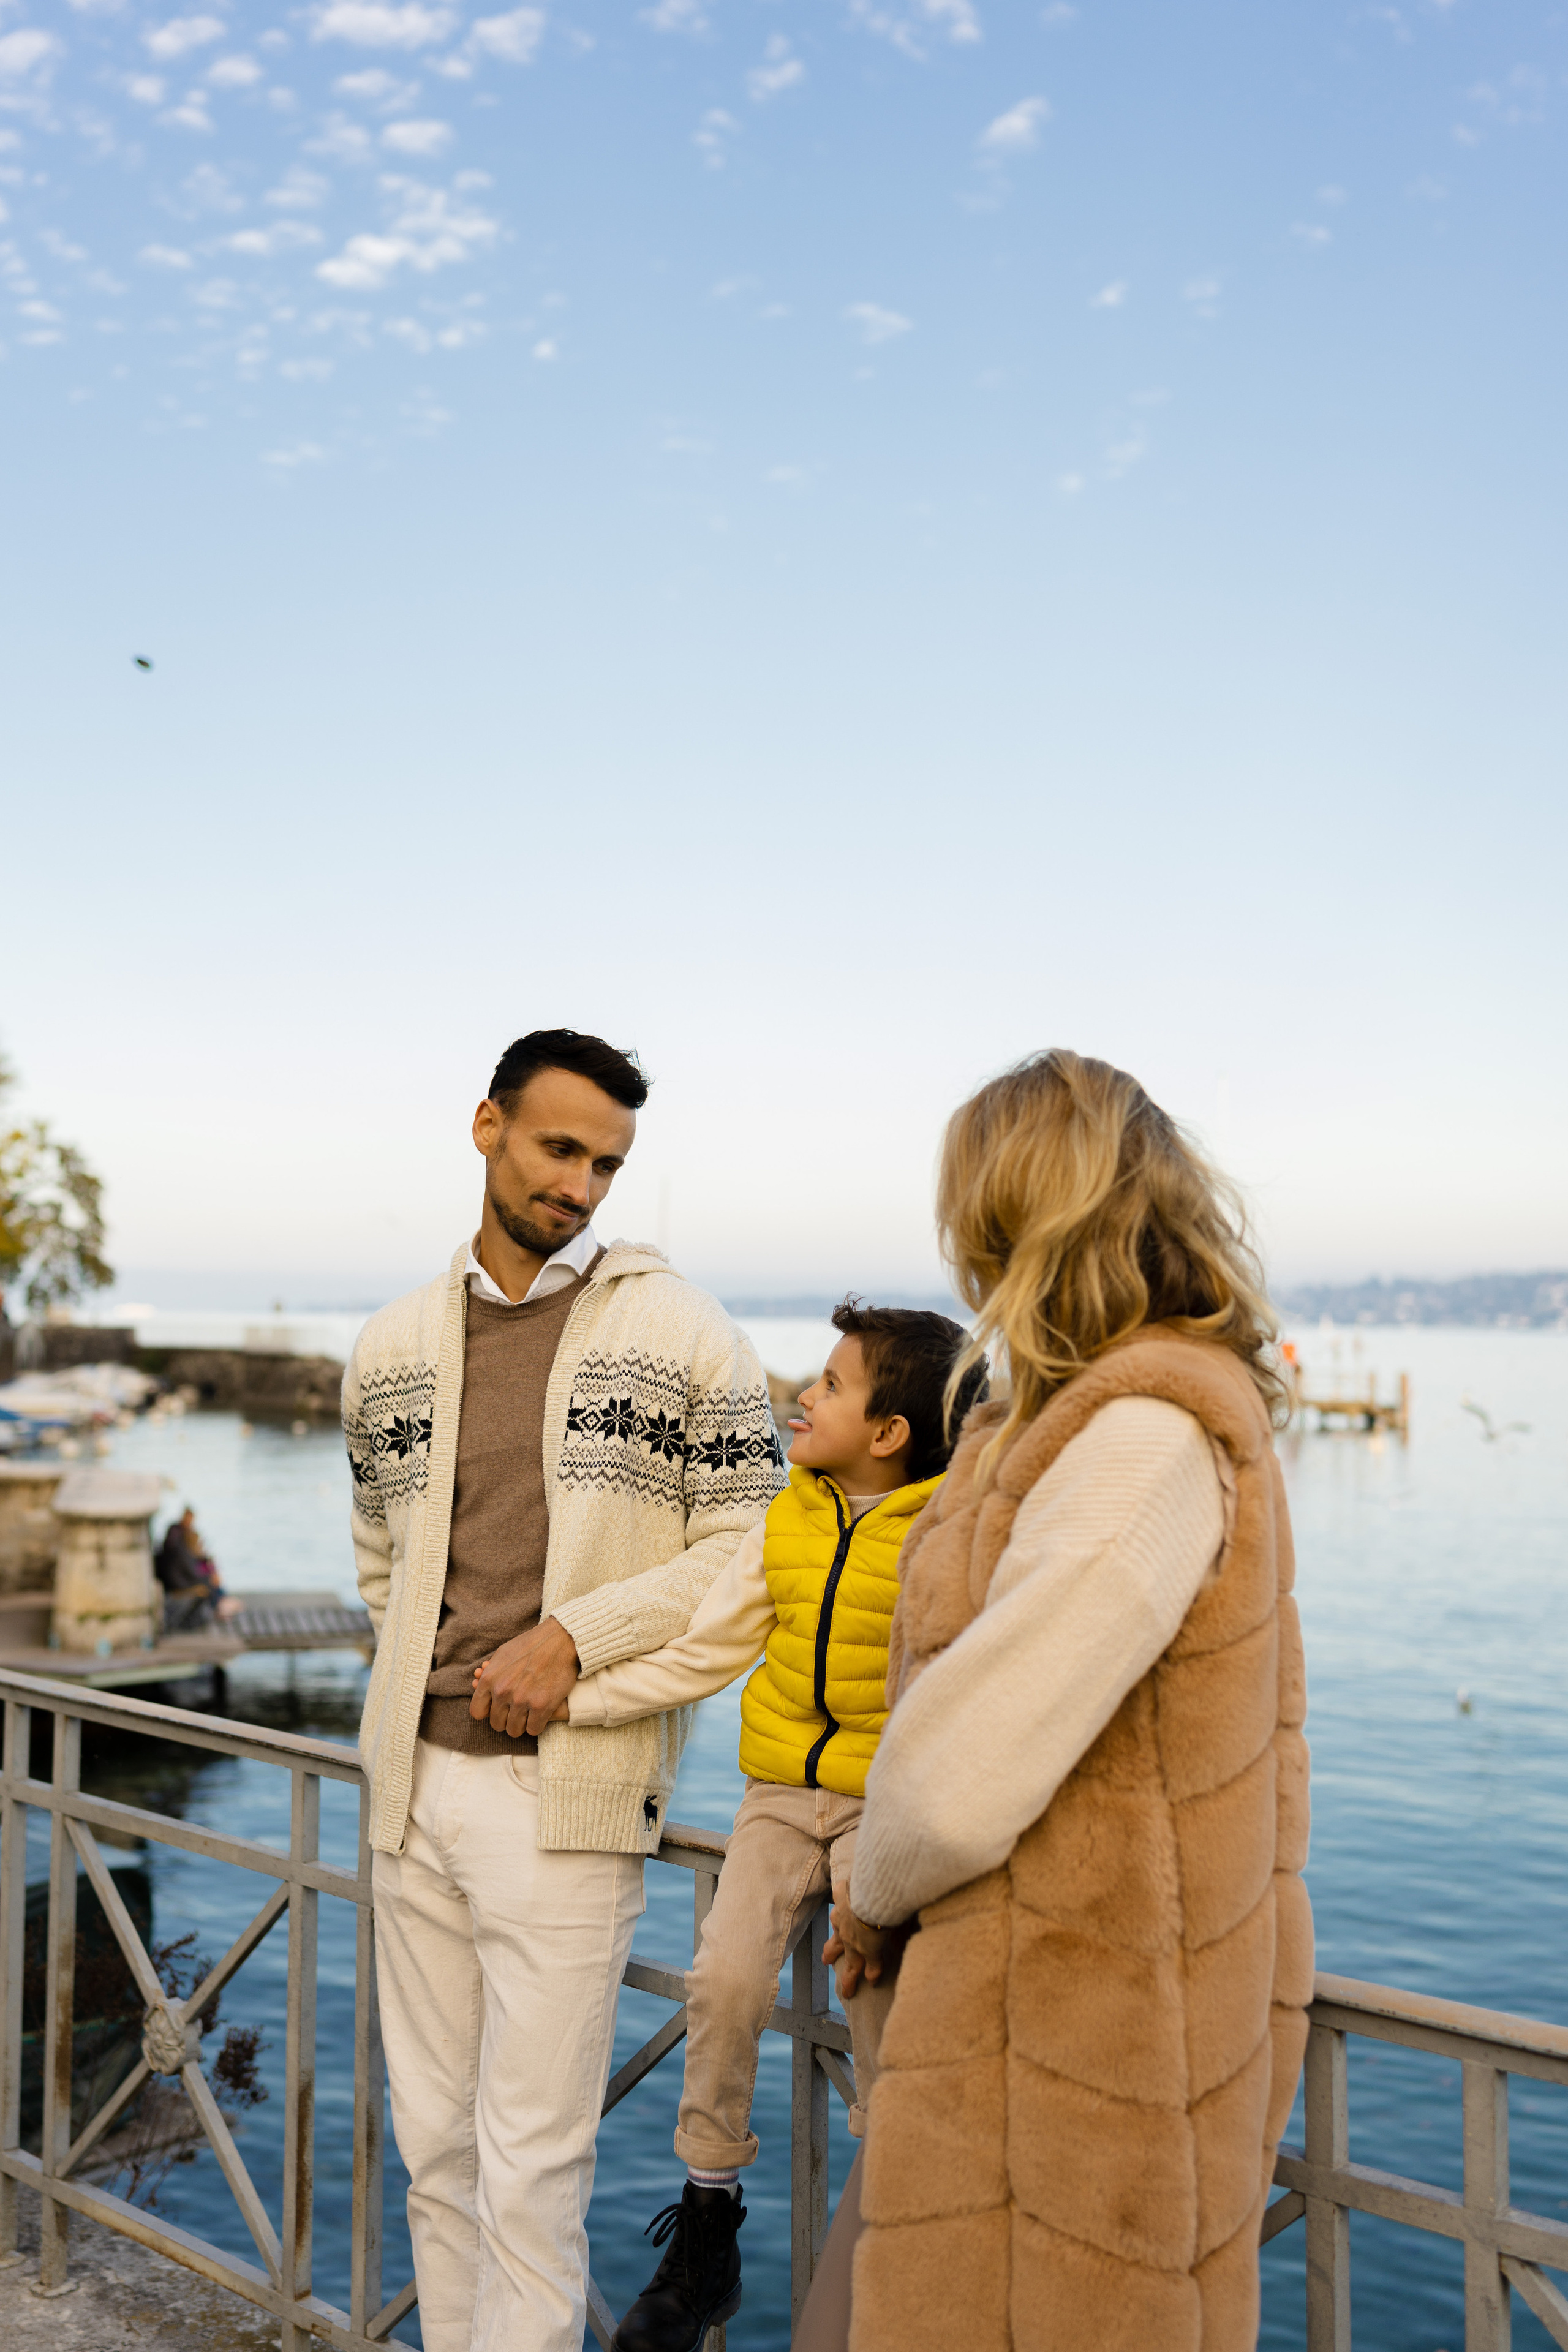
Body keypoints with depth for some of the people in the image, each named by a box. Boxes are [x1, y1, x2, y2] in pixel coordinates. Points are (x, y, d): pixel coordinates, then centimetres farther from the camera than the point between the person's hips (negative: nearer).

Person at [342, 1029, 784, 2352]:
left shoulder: (680, 1330, -3)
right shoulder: (391, 1350, 10)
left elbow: (748, 1545, -6)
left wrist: (574, 1636, -14)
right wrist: (427, 1690, 8)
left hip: (567, 1792, -4)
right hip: (415, 1781, 5)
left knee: (530, 2162, -1)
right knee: (435, 2140, 15)